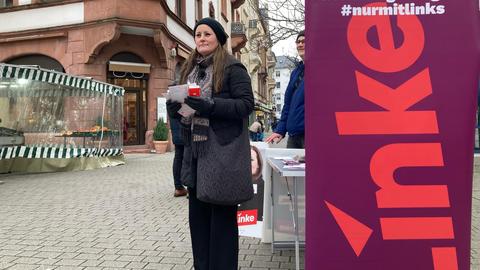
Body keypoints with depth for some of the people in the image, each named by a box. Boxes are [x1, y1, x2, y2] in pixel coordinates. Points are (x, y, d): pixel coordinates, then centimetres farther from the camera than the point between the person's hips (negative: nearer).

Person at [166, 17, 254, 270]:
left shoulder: (232, 67, -3)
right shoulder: (189, 69, 17)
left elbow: (246, 104, -12)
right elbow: (181, 103, 21)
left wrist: (210, 106, -23)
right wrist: (173, 106, -2)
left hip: (223, 151, -7)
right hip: (195, 151, 7)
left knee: (222, 216, 0)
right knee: (197, 214, 11)